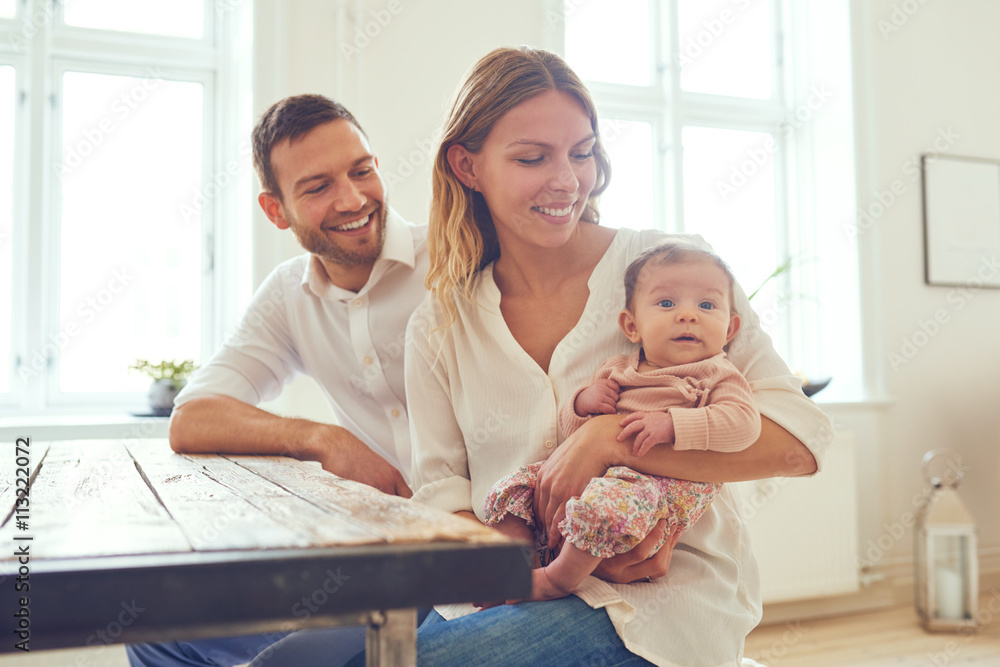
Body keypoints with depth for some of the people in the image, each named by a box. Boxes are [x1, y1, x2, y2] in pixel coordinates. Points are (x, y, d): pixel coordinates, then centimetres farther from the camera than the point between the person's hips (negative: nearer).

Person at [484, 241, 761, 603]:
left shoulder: (718, 376, 7)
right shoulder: (616, 369, 21)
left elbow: (743, 422, -15)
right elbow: (569, 429, 23)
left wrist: (672, 424, -24)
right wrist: (582, 404, -1)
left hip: (664, 483, -6)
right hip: (595, 472, 7)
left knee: (605, 502, -38)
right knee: (514, 486, -3)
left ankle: (558, 579, -17)